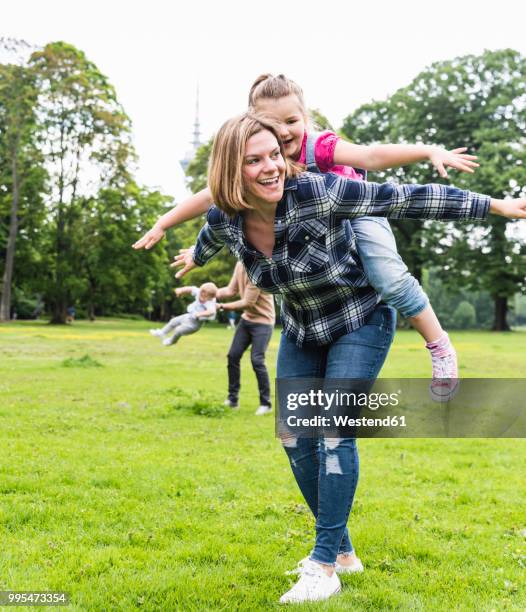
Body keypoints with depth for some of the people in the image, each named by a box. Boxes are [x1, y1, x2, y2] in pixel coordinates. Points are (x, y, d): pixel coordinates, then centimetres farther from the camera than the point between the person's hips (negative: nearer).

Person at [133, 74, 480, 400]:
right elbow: (211, 198, -10)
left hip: (358, 217, -5)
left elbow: (371, 156, -47)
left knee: (390, 279, -28)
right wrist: (162, 225, -8)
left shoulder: (320, 147, -32)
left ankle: (440, 347, -11)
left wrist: (429, 151, -62)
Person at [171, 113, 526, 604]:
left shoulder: (318, 193, -30)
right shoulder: (226, 221, -15)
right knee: (295, 437, 2)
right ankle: (341, 549, 19)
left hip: (361, 323, -5)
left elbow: (408, 200, -26)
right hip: (301, 333, 6)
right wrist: (196, 257, 34)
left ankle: (325, 565, -6)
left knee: (334, 431, -16)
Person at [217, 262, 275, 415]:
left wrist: (222, 306, -19)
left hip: (263, 322, -8)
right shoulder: (240, 265, -2)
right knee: (233, 356, 6)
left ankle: (266, 403, 0)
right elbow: (231, 290, 1)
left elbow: (248, 303, -24)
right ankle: (232, 399, 17)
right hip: (246, 319, 8)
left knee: (257, 360, -14)